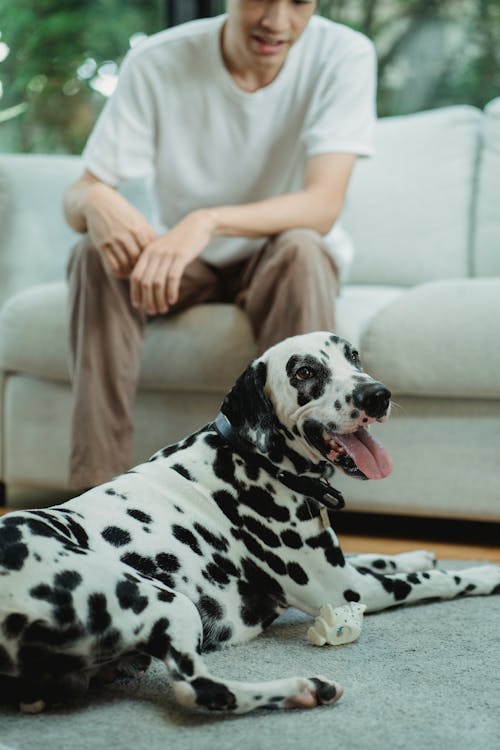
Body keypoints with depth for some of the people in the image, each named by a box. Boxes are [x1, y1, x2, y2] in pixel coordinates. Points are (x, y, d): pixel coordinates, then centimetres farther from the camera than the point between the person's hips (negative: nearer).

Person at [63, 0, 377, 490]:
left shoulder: (343, 55, -19)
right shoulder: (157, 63, -17)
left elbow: (324, 205, -30)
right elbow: (75, 195, -16)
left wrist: (209, 220, -47)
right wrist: (95, 201, -42)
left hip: (278, 266, -1)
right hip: (182, 265, 1)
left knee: (300, 249, -34)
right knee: (97, 253, -27)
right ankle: (96, 489, -25)